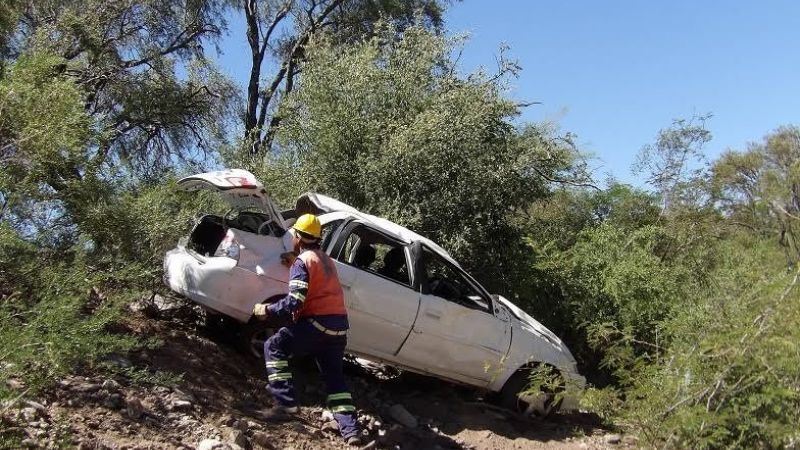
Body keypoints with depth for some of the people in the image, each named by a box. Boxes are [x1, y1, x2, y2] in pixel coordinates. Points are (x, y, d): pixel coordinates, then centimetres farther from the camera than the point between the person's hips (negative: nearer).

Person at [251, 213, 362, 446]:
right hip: (339, 324, 8)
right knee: (334, 376, 15)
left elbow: (294, 302, -15)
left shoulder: (303, 261, -8)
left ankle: (286, 404, -7)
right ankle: (351, 430, 7)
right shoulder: (326, 259, 18)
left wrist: (267, 310, -4)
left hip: (318, 322, -8)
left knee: (274, 347, 3)